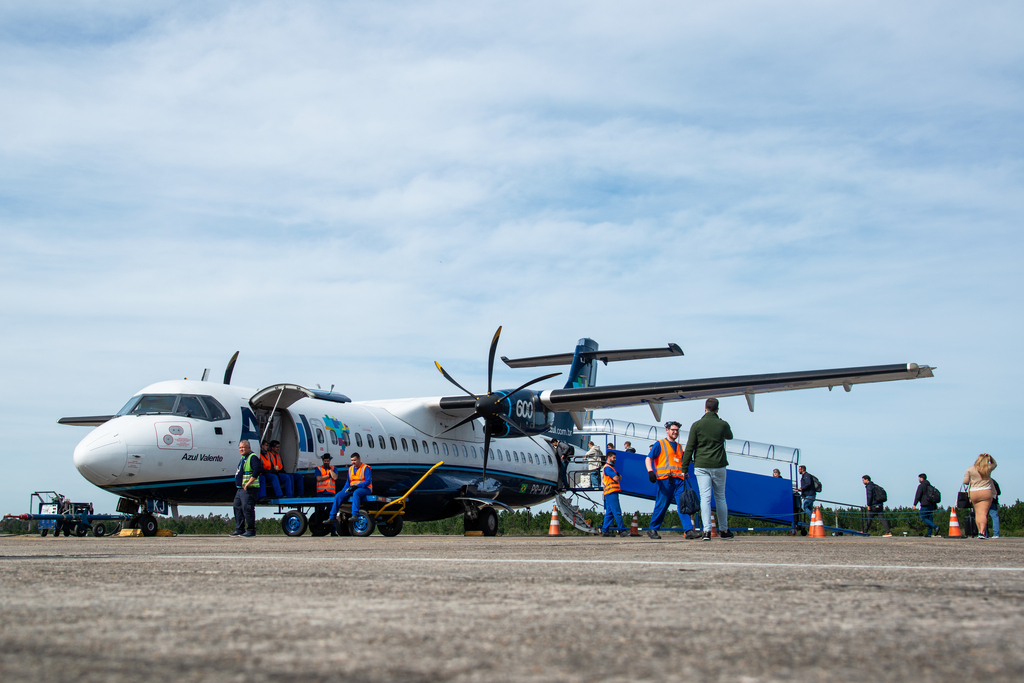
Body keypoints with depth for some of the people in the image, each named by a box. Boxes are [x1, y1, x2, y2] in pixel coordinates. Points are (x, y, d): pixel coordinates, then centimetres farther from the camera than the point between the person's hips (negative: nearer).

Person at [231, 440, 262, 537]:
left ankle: (251, 530, -7)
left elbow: (258, 469, -27)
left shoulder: (252, 457, -12)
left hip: (249, 489, -10)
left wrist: (249, 483, -26)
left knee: (247, 508, -11)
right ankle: (239, 529, 19)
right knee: (238, 508, 12)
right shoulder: (242, 458, 19)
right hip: (240, 489, 10)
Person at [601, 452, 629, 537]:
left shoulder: (611, 468, 26)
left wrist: (618, 476, -2)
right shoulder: (607, 467, -8)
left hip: (610, 493, 11)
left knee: (609, 513, 8)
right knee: (617, 512, -11)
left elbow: (620, 478, 20)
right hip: (611, 492, -11)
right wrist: (617, 476, 6)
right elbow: (616, 478, -15)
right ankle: (622, 530, -13)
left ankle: (605, 530, 7)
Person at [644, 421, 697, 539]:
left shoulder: (680, 447, 24)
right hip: (665, 479, -5)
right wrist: (650, 471, -16)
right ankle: (652, 529, 11)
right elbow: (648, 459, 0)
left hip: (679, 480, 5)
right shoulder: (660, 444, 7)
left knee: (683, 504, -7)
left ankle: (688, 530, -12)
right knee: (661, 506, -3)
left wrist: (685, 474, 15)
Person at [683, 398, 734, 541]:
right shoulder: (723, 424, 1)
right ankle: (724, 530, 21)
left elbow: (689, 447, -3)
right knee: (720, 497, 13)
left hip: (701, 466, -1)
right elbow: (729, 436, 24)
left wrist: (684, 468, 1)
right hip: (719, 466, 1)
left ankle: (707, 530, -14)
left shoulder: (697, 425, -3)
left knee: (705, 497, -3)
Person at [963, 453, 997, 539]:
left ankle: (980, 531, 10)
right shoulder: (988, 468, 2)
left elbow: (965, 481, 1)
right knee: (984, 513, -7)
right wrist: (989, 457, 10)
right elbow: (994, 463, 25)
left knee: (977, 513, 11)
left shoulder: (970, 469, 2)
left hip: (973, 493, 2)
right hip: (986, 492, -2)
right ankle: (982, 532, -19)